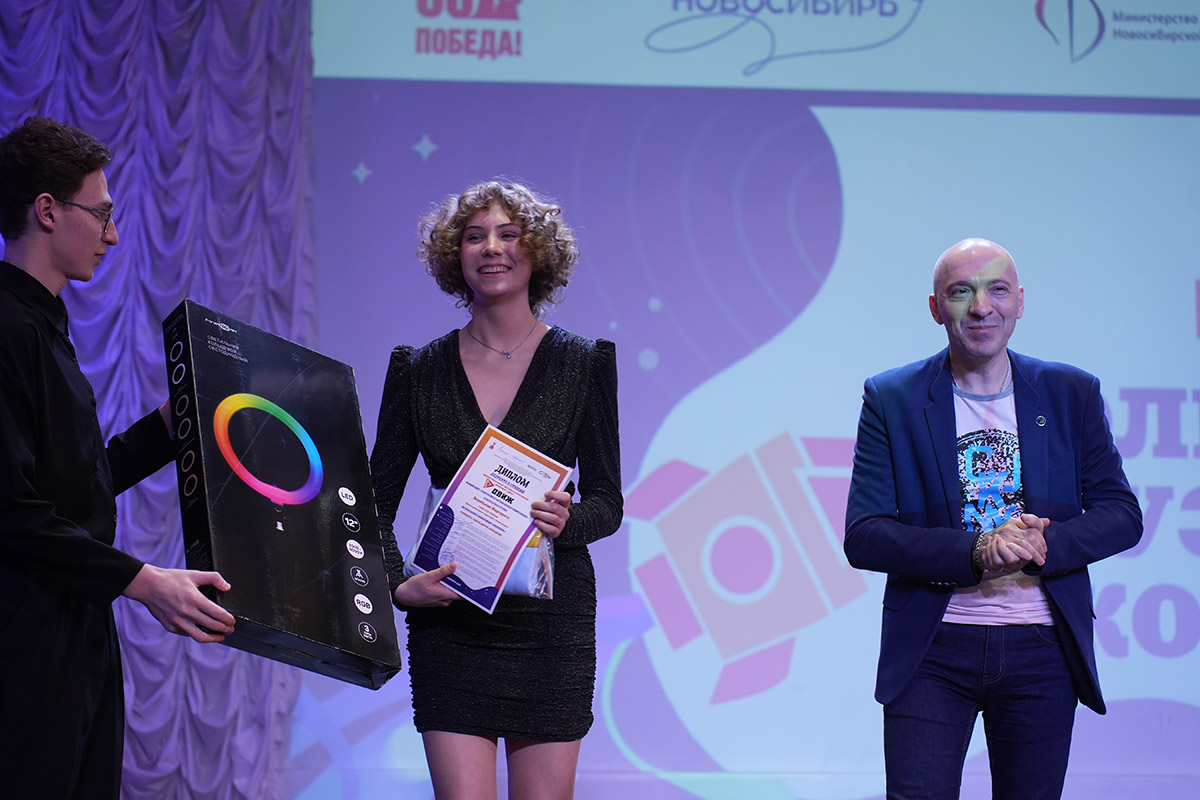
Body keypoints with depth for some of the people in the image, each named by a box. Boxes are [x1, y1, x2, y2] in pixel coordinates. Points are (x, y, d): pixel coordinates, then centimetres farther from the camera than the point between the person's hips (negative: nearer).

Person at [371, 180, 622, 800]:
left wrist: (566, 522, -17)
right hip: (449, 617, 0)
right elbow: (377, 503, 7)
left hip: (551, 615, 0)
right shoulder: (419, 371, 6)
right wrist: (397, 584, -11)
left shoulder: (583, 364, 4)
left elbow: (607, 501, 5)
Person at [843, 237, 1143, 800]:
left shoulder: (1073, 394, 6)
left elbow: (1121, 513, 6)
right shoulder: (891, 400, 1)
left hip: (1043, 648, 2)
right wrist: (974, 553, -20)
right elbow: (863, 536, -5)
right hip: (932, 652, -2)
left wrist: (1045, 545, -15)